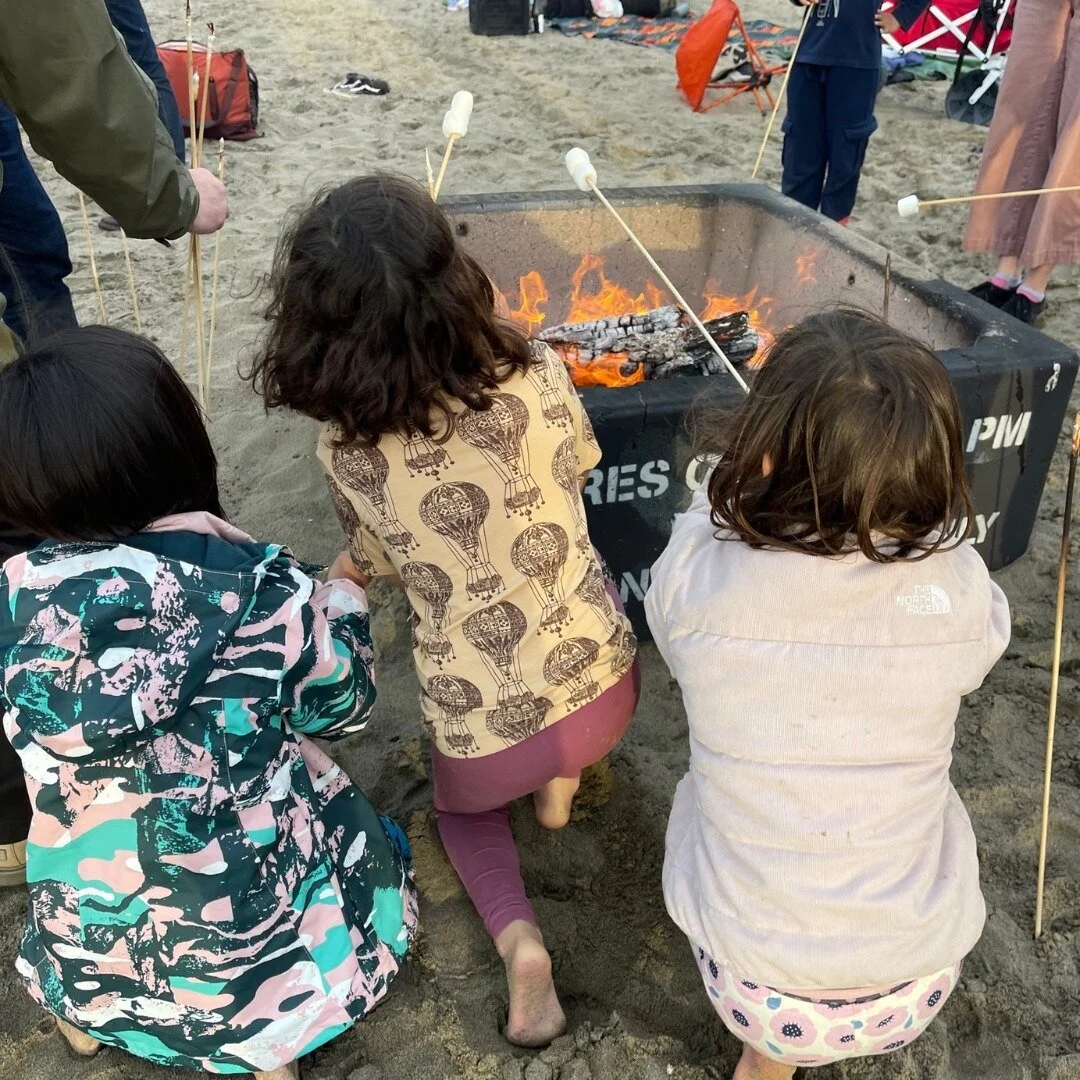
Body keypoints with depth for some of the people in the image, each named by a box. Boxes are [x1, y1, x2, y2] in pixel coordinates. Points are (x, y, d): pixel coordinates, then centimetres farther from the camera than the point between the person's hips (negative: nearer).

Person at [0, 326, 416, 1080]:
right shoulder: (261, 588, -23)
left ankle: (86, 1012, 24)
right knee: (366, 836, 25)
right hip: (255, 936, -4)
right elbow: (343, 708, -5)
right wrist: (344, 595, 12)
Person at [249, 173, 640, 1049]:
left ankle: (519, 940, 7)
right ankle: (562, 779, 26)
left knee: (465, 808, 34)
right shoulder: (537, 377, -15)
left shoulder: (345, 451, -16)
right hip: (602, 688, 2)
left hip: (478, 732, -1)